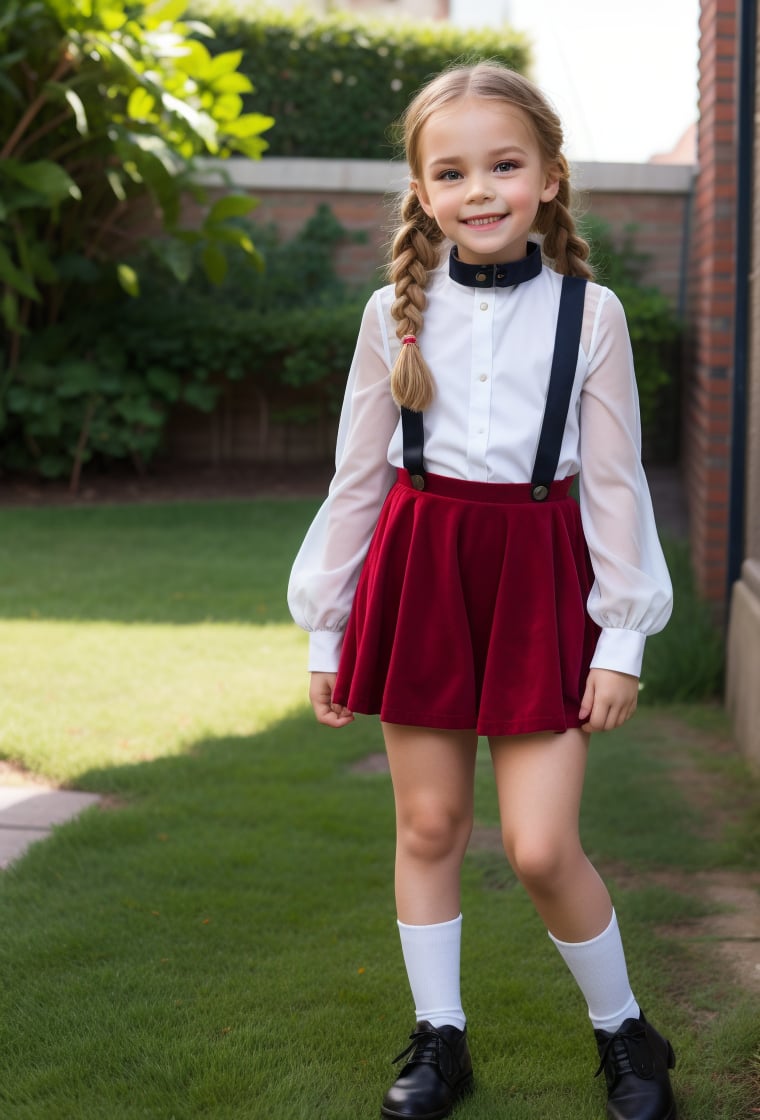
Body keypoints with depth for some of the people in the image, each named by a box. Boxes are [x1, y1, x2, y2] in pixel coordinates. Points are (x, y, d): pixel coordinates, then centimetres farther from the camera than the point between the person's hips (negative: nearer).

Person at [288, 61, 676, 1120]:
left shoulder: (589, 312, -2)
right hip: (419, 569, 2)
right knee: (427, 824, 9)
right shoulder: (396, 312, 2)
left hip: (538, 576, -2)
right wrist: (327, 628, 7)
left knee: (542, 845, -5)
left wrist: (623, 637, -2)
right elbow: (358, 476, 6)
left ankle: (625, 1034, 20)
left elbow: (616, 480, 0)